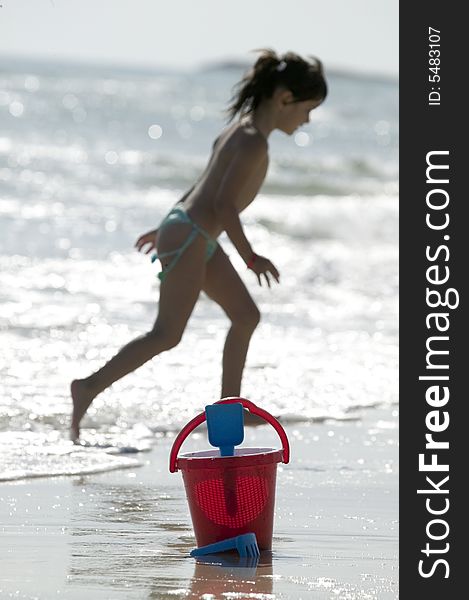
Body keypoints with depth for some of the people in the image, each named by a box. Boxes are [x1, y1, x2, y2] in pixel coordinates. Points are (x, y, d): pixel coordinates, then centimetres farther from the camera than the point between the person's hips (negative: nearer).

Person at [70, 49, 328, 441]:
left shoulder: (243, 127, 12)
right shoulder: (254, 143, -19)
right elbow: (224, 204, -23)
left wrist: (166, 229, 25)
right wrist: (250, 257, -16)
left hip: (191, 234, 11)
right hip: (188, 239, -11)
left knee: (246, 315, 15)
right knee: (167, 334, -11)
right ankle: (90, 388, -9)